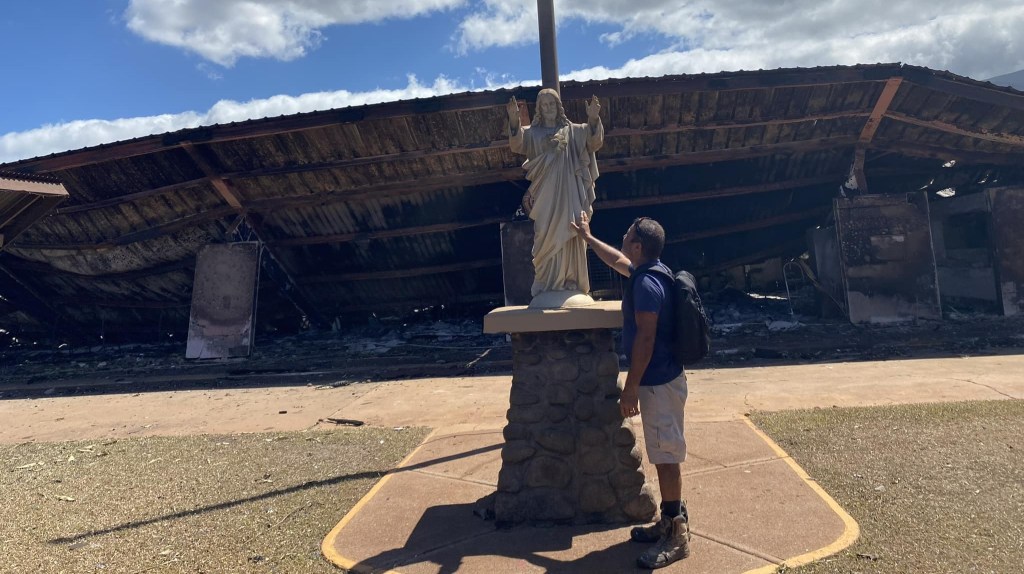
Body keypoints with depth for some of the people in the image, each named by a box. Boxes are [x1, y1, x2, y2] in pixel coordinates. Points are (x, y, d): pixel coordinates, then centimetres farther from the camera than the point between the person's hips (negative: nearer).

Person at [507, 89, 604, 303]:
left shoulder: (573, 130, 12)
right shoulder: (532, 132, 10)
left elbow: (594, 141, -2)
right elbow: (517, 145, -9)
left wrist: (593, 119, -21)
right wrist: (514, 120, -27)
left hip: (569, 194, 1)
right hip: (545, 194, -1)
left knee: (570, 237, 0)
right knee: (546, 239, -4)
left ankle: (571, 282, 4)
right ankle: (545, 285, -2)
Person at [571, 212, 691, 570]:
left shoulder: (646, 283, -21)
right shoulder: (650, 271, 10)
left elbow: (645, 338, -23)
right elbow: (617, 261, 31)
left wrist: (630, 388, -19)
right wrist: (587, 238, 40)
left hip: (659, 382, -10)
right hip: (660, 378, 10)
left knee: (667, 456, -3)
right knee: (664, 455, 16)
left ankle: (677, 537, 7)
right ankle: (670, 522, 27)